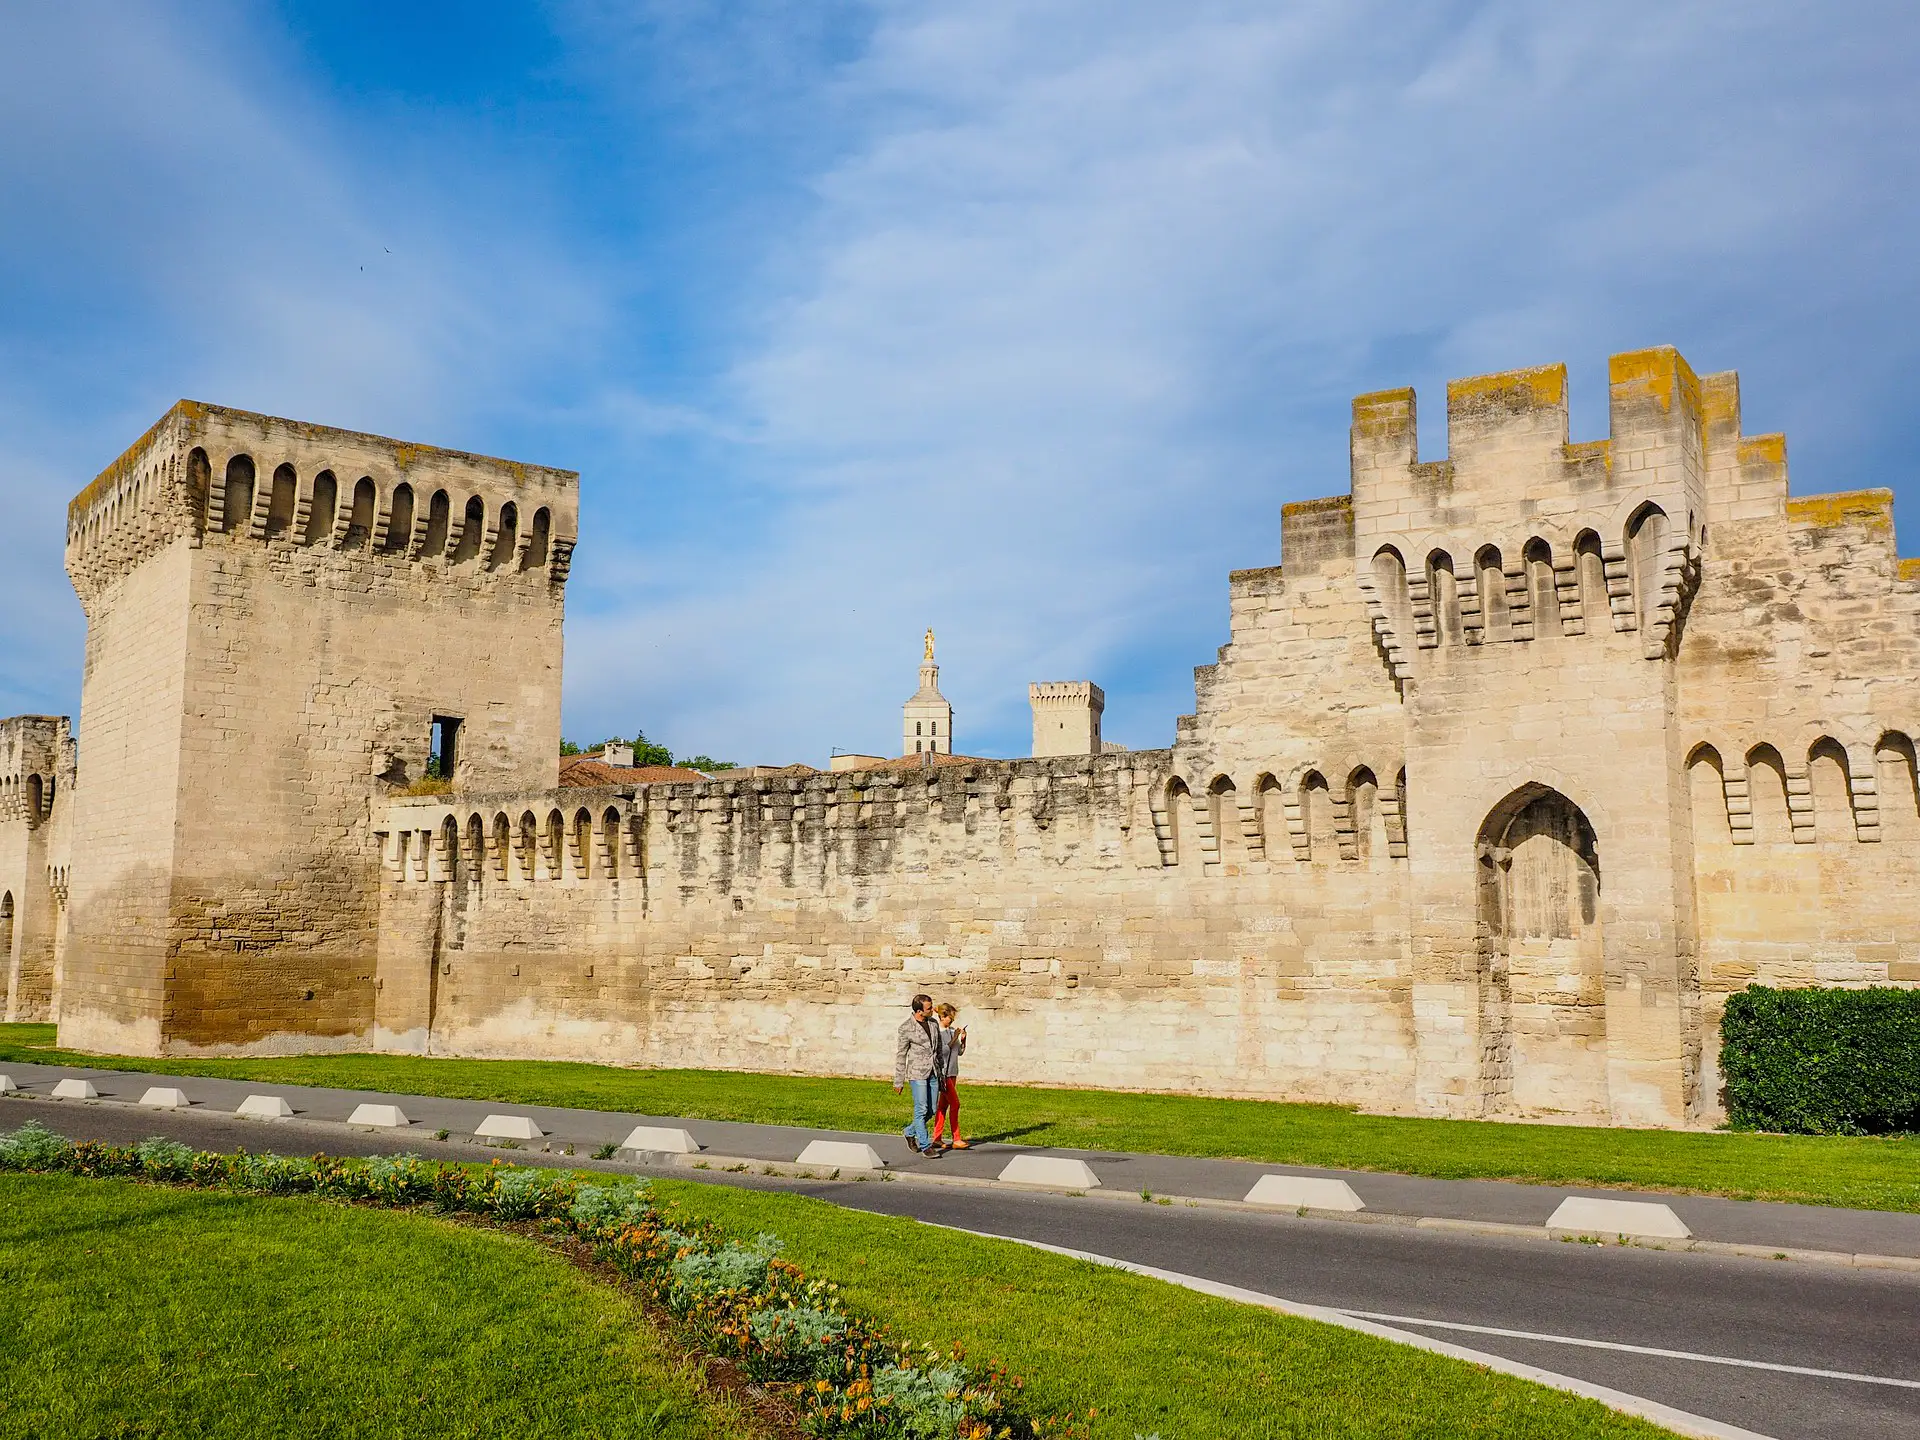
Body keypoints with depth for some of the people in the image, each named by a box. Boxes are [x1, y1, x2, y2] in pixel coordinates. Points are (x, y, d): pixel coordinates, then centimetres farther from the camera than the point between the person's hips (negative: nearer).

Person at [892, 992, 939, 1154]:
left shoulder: (933, 1023, 6)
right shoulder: (906, 1028, -11)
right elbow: (900, 1056, -6)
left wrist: (941, 1072, 17)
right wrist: (899, 1081, -3)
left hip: (933, 1073, 6)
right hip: (917, 1073, -6)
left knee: (931, 1110, 8)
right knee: (921, 1110, -5)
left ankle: (910, 1132, 30)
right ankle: (925, 1145, 5)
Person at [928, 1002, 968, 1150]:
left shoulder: (952, 1031, 11)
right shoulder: (936, 1032, -11)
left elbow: (960, 1052, 15)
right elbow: (941, 1052, -18)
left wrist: (963, 1039, -1)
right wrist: (954, 1039, -19)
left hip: (952, 1072, 8)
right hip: (943, 1072, -8)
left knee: (943, 1105, 10)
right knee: (955, 1104, -10)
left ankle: (936, 1138, 15)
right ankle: (956, 1139, -8)